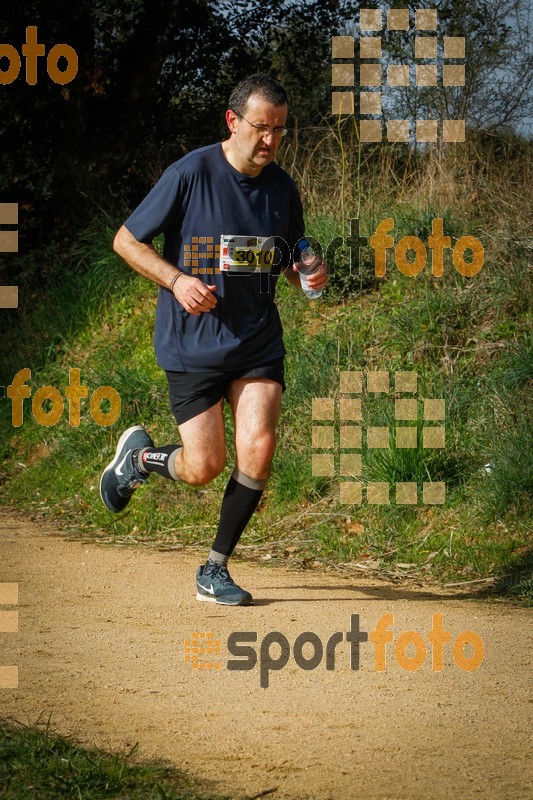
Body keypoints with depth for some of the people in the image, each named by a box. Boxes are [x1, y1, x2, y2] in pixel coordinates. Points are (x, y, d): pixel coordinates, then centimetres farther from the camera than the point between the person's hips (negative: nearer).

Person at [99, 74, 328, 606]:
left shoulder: (281, 188, 3)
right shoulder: (191, 174, -12)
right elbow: (126, 240, -5)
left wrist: (309, 276, -4)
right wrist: (177, 280, -18)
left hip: (257, 340, 4)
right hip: (193, 343, -4)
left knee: (258, 449, -12)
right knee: (204, 468, -4)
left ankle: (215, 571, 5)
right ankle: (139, 456, 31)